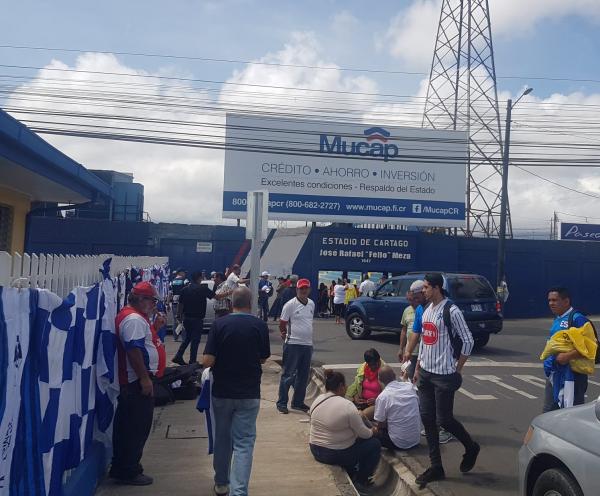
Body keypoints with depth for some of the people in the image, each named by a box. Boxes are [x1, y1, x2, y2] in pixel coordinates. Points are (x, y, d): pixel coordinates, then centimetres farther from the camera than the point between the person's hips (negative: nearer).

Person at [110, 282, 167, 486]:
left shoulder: (137, 317, 14)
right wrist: (144, 378, -25)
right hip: (138, 381, -11)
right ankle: (128, 472, 11)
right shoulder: (134, 319, -20)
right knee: (138, 426, -1)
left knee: (130, 425, 18)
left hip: (139, 379, 11)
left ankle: (124, 466, 30)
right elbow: (133, 350, -26)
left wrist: (155, 327, 10)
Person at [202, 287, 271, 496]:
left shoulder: (219, 324, -10)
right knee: (244, 442, 5)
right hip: (249, 394, -1)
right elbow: (263, 359, 4)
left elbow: (207, 361, -12)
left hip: (221, 392, 1)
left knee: (222, 438, 19)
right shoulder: (260, 326, -7)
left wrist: (223, 359, 8)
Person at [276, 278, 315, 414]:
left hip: (308, 344, 6)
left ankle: (298, 402, 26)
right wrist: (287, 336, 3)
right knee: (288, 375, -1)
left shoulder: (312, 304, 9)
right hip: (293, 344, -6)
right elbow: (282, 324, -5)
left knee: (304, 375, 13)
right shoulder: (290, 305, -10)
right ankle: (282, 403, 10)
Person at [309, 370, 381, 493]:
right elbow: (363, 433, -14)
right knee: (375, 444, 10)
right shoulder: (347, 405, -22)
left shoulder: (317, 400, -1)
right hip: (337, 454, -7)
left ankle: (351, 474, 35)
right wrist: (372, 431, 8)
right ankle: (361, 481, 19)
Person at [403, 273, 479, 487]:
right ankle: (436, 467, 21)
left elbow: (468, 341, -12)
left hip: (444, 375, -8)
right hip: (426, 373, 8)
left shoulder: (451, 311, -16)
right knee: (427, 419, 9)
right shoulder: (426, 310, 9)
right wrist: (418, 368, 16)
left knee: (444, 419, 1)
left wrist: (457, 370, -7)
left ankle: (471, 447, 31)